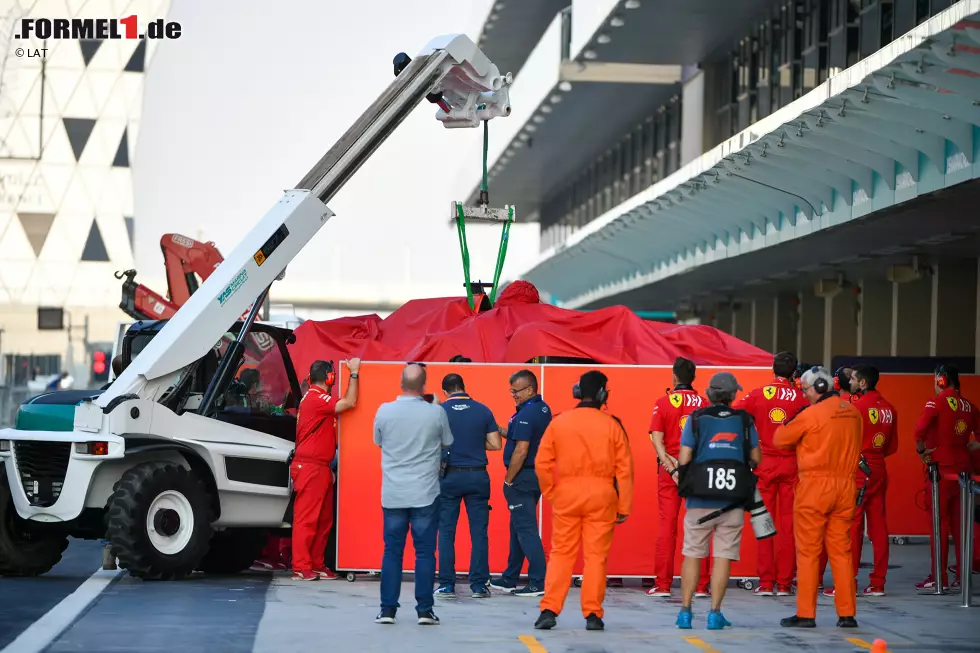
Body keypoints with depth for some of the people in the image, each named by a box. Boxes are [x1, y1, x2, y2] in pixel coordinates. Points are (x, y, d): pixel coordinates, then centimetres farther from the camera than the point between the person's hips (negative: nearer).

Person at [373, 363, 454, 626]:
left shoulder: (384, 411, -5)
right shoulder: (436, 412, -9)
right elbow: (447, 442, 6)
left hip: (392, 494, 2)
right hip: (425, 494, -1)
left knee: (392, 551, 8)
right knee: (425, 552, 4)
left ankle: (387, 609, 6)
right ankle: (425, 610, 3)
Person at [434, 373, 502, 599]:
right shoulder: (483, 410, 1)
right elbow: (496, 445, 2)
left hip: (450, 476, -1)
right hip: (477, 476, 1)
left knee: (446, 531, 6)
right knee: (479, 532, 5)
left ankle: (447, 584, 4)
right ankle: (479, 585, 4)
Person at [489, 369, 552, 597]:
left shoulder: (526, 414, -19)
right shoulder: (544, 410, 10)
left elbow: (521, 450, -23)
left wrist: (508, 480, -15)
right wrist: (501, 430, 8)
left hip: (522, 477, -10)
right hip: (538, 475, 10)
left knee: (525, 529, -6)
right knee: (518, 527, 16)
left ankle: (538, 582, -7)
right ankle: (509, 579, 24)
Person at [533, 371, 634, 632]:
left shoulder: (558, 423, 1)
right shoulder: (611, 425, -3)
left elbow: (542, 463, 0)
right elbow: (624, 469, -2)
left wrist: (550, 493, 11)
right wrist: (624, 507, 4)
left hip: (567, 493, 1)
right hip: (601, 495, -1)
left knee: (561, 554, 9)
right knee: (596, 555, 5)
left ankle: (549, 610, 2)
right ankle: (593, 614, 7)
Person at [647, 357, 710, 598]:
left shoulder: (663, 403, -1)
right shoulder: (704, 404, 2)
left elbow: (657, 438, -9)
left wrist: (671, 467, -11)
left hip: (670, 467, -1)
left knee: (667, 524, 2)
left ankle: (662, 584, 1)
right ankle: (700, 585, 5)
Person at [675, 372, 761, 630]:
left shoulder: (696, 419, 0)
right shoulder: (744, 420, 3)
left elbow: (683, 460, -5)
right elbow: (756, 459, 7)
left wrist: (685, 477, 15)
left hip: (700, 500, 0)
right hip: (733, 502, 0)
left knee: (692, 555, 8)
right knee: (723, 556, 3)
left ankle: (685, 611, 7)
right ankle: (715, 613, 2)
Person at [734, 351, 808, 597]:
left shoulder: (758, 395, -3)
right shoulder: (801, 397, -4)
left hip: (764, 464, 0)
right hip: (792, 465, 0)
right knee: (788, 524, 5)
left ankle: (766, 582, 4)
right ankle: (784, 583, 6)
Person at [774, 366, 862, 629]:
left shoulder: (812, 413, -11)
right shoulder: (852, 412, 7)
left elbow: (780, 439, -3)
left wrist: (786, 425, 18)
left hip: (815, 484, -6)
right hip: (846, 485, 6)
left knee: (808, 551, 0)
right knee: (841, 550, 10)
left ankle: (806, 613, 1)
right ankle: (847, 613, 9)